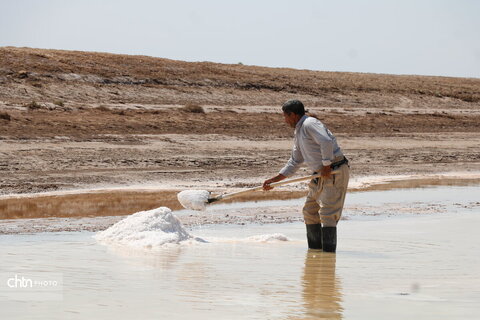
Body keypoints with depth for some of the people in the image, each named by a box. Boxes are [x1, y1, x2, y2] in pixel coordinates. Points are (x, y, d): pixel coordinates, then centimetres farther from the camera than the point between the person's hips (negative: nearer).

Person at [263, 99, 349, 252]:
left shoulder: (310, 124, -13)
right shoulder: (298, 132, 18)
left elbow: (326, 142, -29)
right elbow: (294, 163, 24)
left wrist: (326, 166, -22)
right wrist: (274, 180, 21)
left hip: (335, 172, -10)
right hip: (321, 176, 10)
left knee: (327, 212, -13)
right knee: (310, 211, 15)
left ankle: (329, 250, -12)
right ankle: (315, 248, 23)